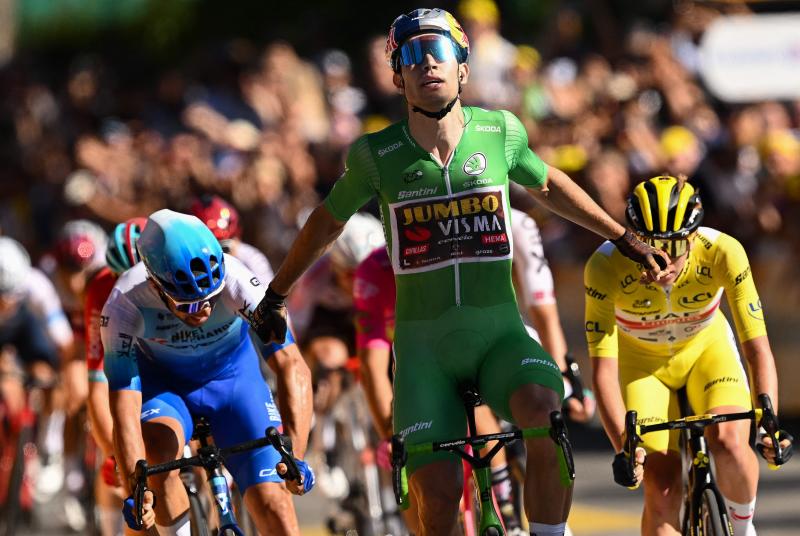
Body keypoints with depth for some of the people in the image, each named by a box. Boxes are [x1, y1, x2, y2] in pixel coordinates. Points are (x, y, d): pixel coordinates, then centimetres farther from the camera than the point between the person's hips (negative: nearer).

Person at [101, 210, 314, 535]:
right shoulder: (124, 305, -33)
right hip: (161, 380, 0)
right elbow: (124, 404, -35)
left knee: (270, 498, -12)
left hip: (232, 375, 1)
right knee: (157, 451, -33)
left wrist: (294, 457, -46)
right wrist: (135, 491, -46)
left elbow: (292, 367, -35)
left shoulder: (236, 281, -34)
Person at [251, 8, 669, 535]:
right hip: (423, 345, -1)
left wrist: (629, 240, 22)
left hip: (500, 334, 1)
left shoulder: (500, 133, -2)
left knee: (547, 416, -32)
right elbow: (326, 223, 13)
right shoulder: (377, 155, -5)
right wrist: (274, 299, 23)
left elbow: (548, 186, 19)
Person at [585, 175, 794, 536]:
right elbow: (604, 369, -32)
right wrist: (622, 448, -44)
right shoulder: (606, 267, -33)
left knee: (730, 441, -26)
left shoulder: (723, 253, -32)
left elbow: (758, 348, -30)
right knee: (662, 492, -12)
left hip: (706, 347, 0)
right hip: (641, 361, 0)